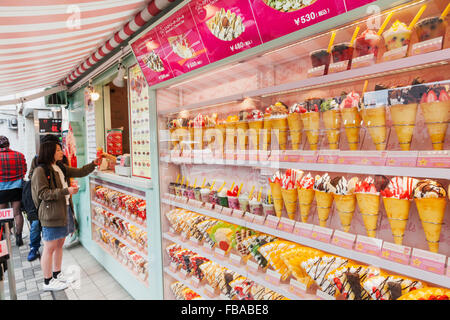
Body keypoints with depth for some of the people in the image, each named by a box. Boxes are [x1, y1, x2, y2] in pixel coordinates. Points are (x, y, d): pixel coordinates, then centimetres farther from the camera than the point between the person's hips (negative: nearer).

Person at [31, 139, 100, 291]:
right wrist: (66, 191, -23)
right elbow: (43, 194, -17)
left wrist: (93, 164, 4)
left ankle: (57, 274, 32)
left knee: (59, 244, 18)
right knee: (50, 248, 3)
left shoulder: (60, 167, 12)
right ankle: (48, 281, 17)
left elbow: (79, 172, 15)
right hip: (51, 213, -8)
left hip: (65, 210, 8)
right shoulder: (40, 171, -13)